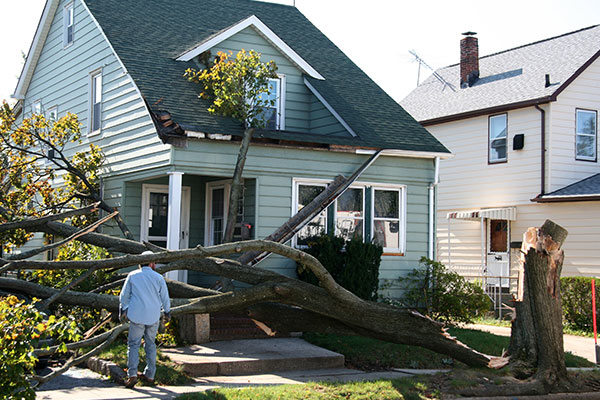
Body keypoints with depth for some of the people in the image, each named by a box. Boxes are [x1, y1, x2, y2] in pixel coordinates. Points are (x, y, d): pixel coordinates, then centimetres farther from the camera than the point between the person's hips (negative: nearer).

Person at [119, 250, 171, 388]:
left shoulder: (132, 275, 2)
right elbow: (165, 298, 7)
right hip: (153, 316, 1)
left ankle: (132, 375, -12)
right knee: (150, 344, 14)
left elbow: (124, 295, 8)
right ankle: (150, 375, 16)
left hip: (137, 316, -1)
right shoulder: (158, 278, 1)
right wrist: (167, 312, 22)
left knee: (133, 344, 1)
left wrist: (123, 311, 21)